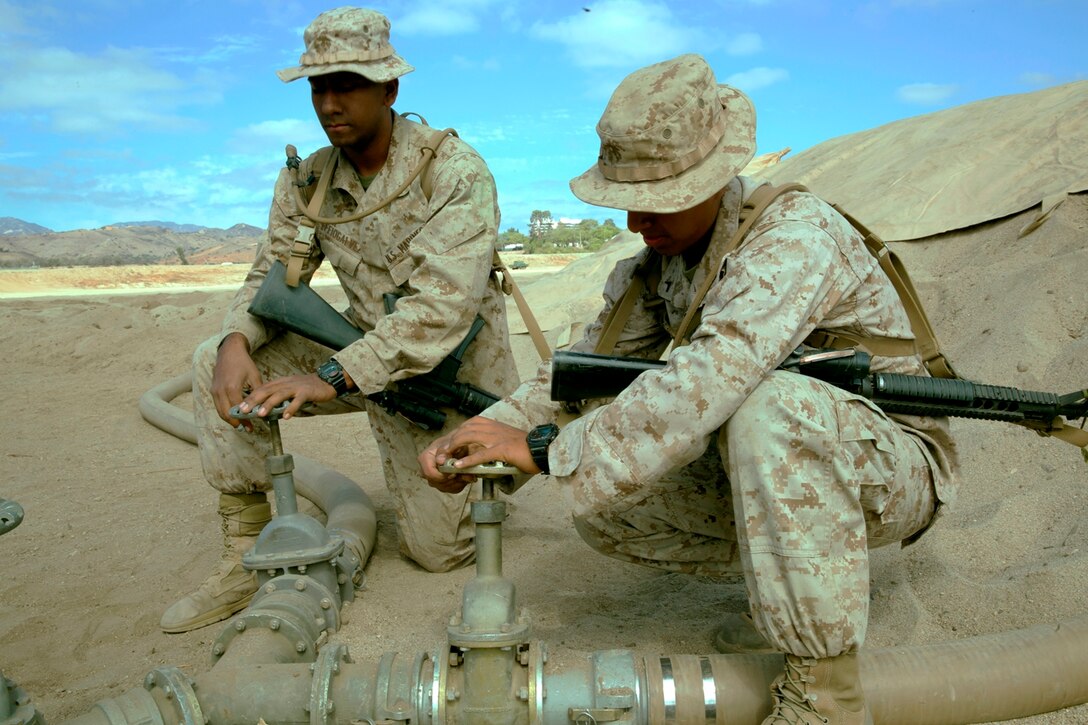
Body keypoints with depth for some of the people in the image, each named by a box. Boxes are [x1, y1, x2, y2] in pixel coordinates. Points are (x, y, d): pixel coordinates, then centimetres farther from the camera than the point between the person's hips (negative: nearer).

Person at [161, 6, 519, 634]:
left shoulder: (454, 171, -20)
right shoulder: (307, 182, -2)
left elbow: (444, 307, -30)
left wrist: (333, 376, -38)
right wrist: (236, 340, -22)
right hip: (365, 353, 5)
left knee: (440, 550, -1)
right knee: (214, 364, -14)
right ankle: (248, 556, -4)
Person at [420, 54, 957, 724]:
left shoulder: (795, 231, -26)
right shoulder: (658, 261, -1)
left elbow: (712, 378, -42)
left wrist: (547, 449, -40)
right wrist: (486, 432, -17)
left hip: (893, 467, -7)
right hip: (777, 470, 8)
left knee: (768, 406, -39)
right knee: (604, 508, -6)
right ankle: (814, 591, 7)